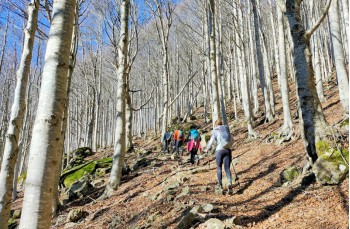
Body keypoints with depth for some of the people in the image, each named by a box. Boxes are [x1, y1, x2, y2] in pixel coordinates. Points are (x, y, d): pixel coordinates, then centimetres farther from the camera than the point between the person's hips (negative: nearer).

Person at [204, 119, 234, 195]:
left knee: (219, 168, 9)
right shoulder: (226, 129, 15)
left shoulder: (215, 131, 4)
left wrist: (207, 149, 16)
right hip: (228, 150, 3)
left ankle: (220, 186, 6)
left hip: (219, 150, -3)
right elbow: (232, 139, 22)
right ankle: (229, 183, -20)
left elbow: (211, 141, 1)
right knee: (227, 168, 3)